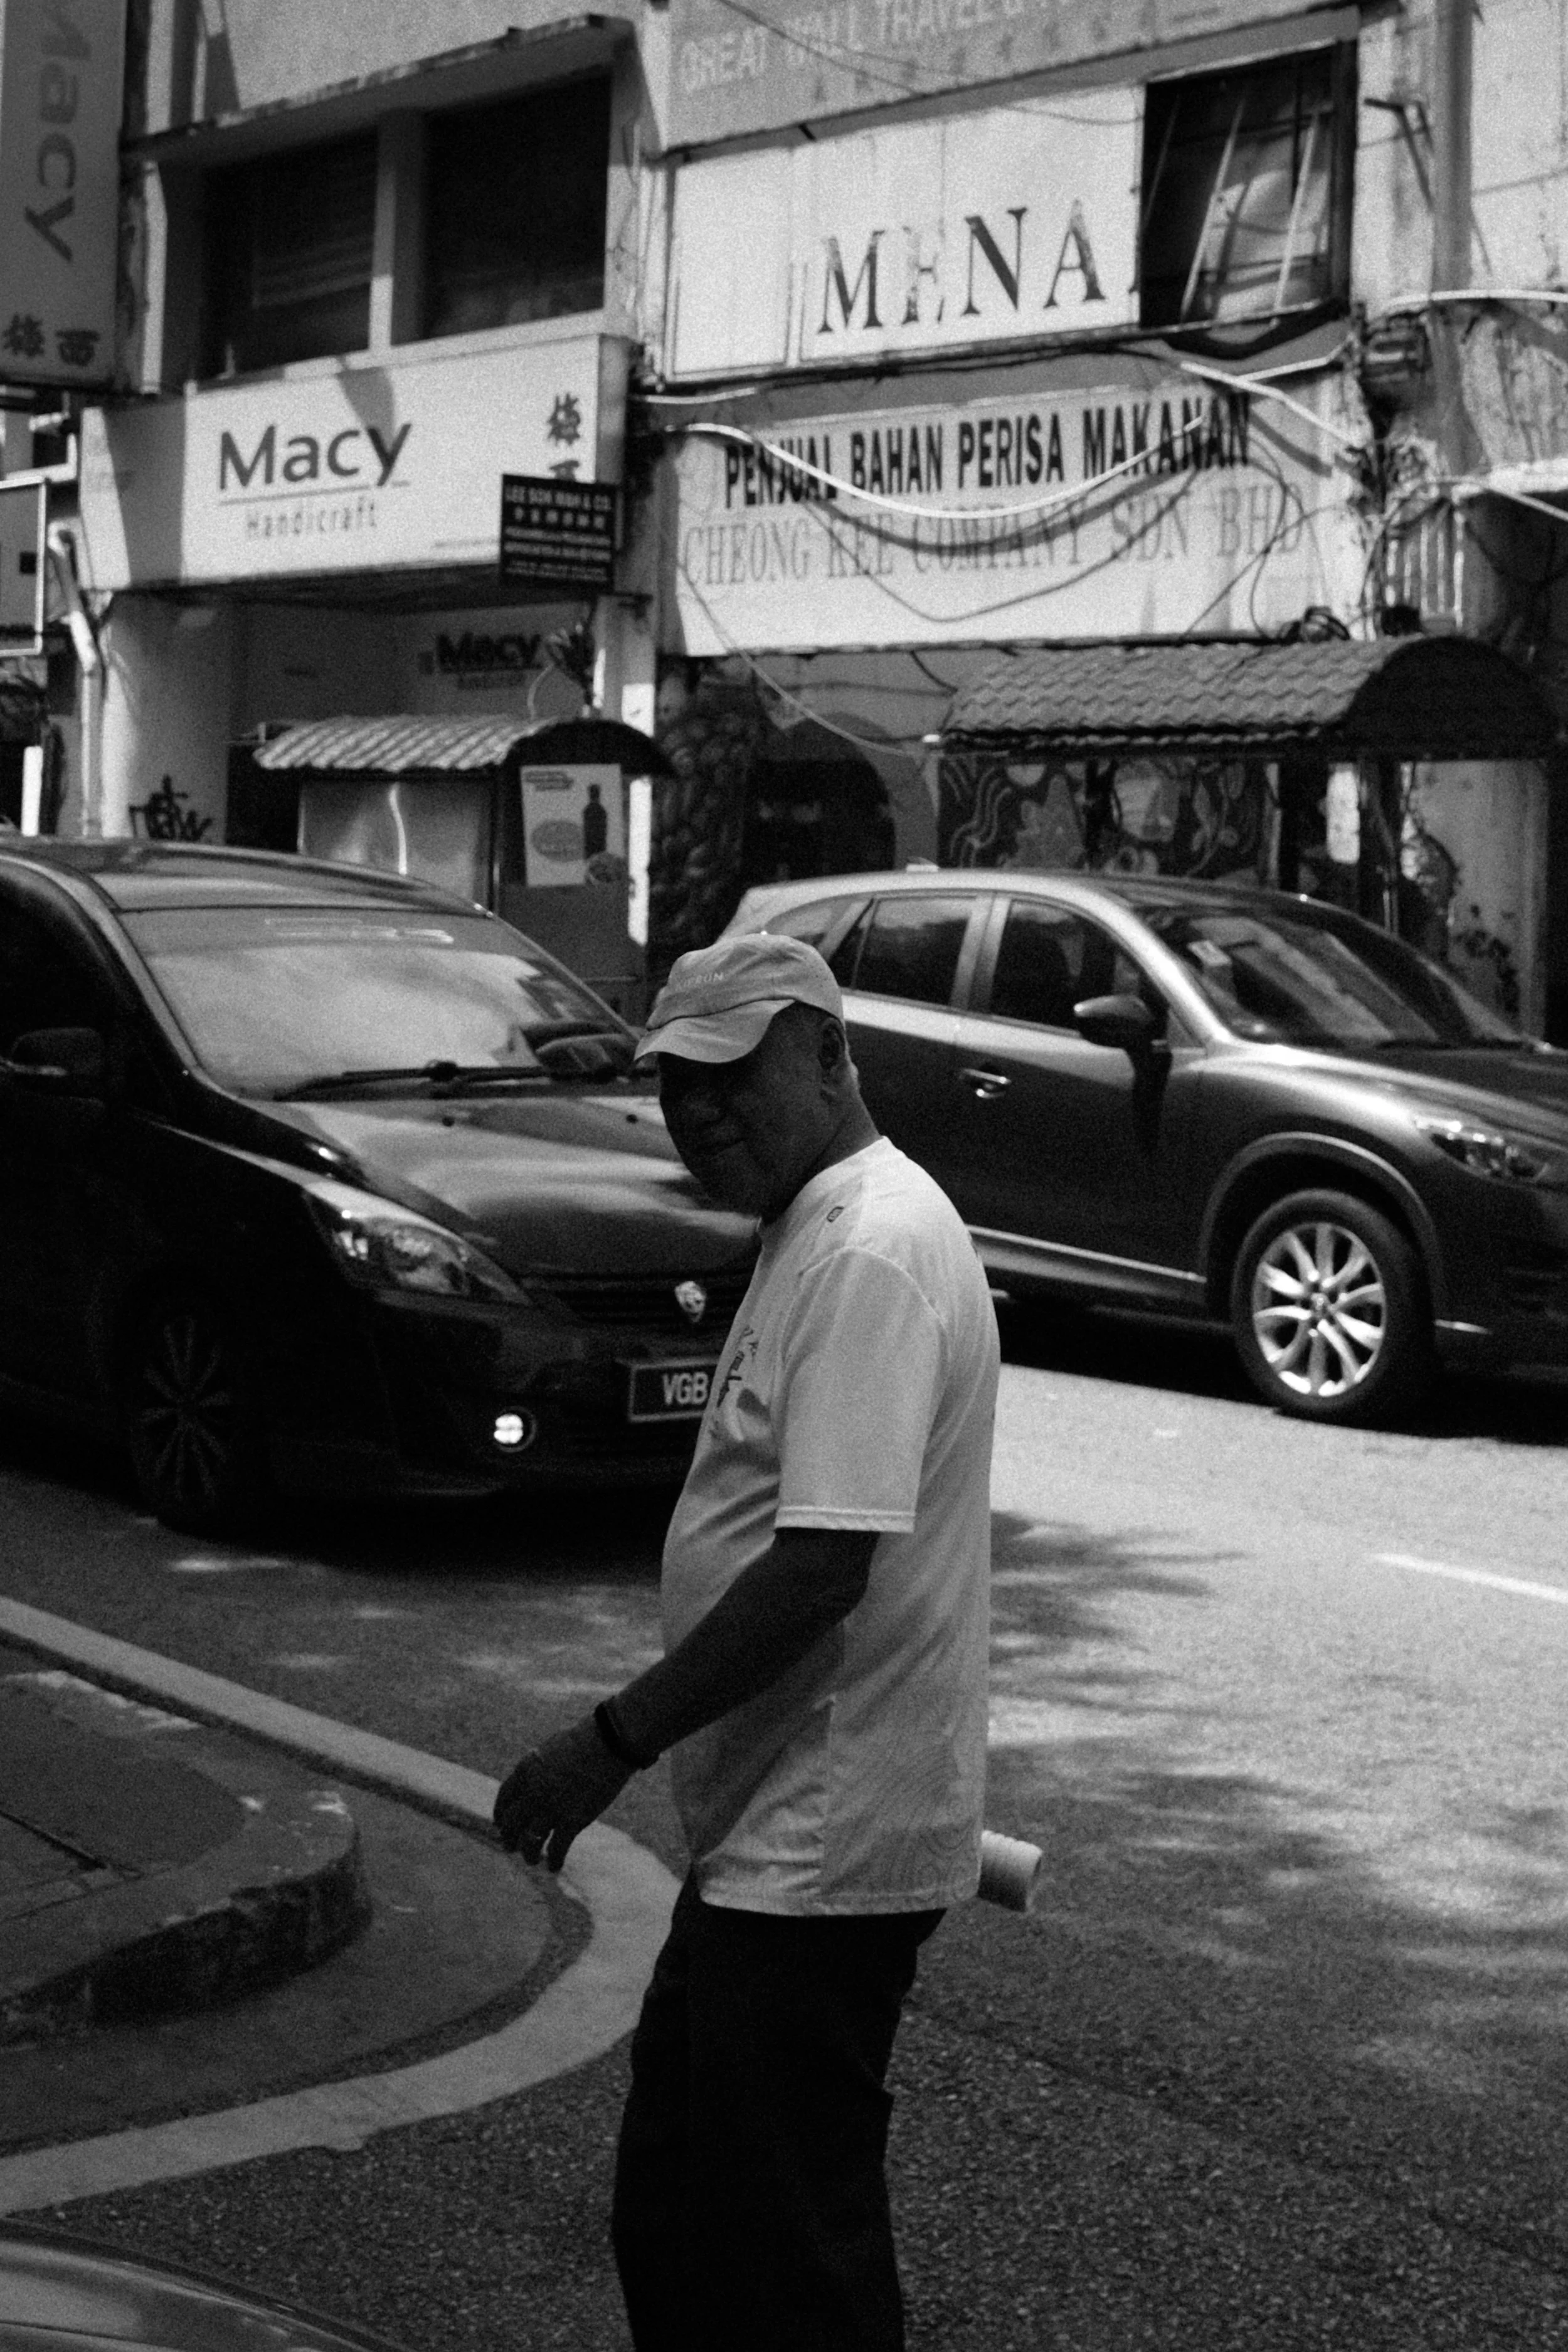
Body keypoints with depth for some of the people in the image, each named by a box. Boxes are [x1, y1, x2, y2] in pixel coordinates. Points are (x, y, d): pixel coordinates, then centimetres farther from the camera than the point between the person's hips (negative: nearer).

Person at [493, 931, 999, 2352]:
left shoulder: (872, 1255, -19)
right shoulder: (821, 1235, 14)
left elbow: (823, 1567, -26)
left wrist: (614, 1743, -22)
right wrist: (647, 1745, 20)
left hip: (822, 1854, -10)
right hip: (771, 1831, 10)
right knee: (671, 2218, 19)